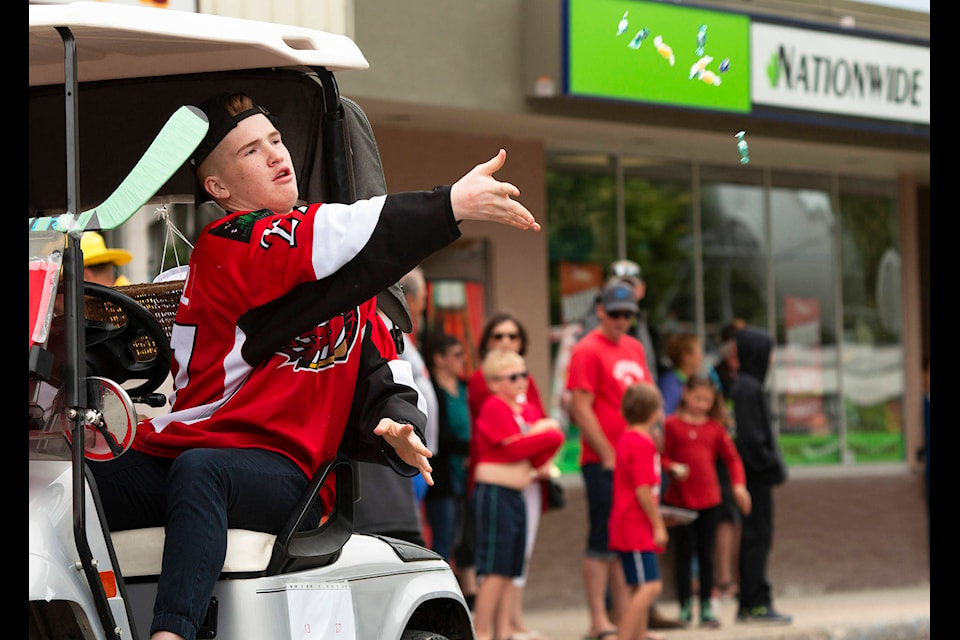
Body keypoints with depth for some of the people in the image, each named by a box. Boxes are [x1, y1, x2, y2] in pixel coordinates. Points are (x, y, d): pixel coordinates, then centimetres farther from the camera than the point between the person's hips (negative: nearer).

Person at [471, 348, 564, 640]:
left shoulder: (521, 409, 16)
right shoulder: (494, 408, -11)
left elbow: (556, 436, 9)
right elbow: (514, 448, -18)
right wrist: (543, 433, -5)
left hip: (516, 493, 9)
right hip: (495, 492, -9)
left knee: (510, 570, 10)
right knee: (495, 569, -9)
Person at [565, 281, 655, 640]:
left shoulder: (635, 348, 15)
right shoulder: (588, 351, -9)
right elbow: (581, 409, -14)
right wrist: (608, 455, -14)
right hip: (602, 462, -7)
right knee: (602, 543, -5)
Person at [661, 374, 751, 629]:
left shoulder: (716, 427, 5)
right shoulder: (672, 424, -2)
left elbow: (732, 457, 6)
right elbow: (663, 456, 0)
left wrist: (738, 485, -5)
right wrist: (674, 467, -19)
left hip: (709, 498, 2)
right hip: (680, 499, -2)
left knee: (706, 552, 6)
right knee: (685, 552, 2)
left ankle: (707, 607, 12)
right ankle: (685, 607, 9)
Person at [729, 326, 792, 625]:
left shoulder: (745, 385, 14)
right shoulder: (749, 389, -16)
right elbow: (752, 436, -20)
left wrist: (773, 463, 18)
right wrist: (772, 465, -16)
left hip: (754, 474, 10)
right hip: (757, 474, -10)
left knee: (754, 537, 11)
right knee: (757, 536, -6)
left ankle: (749, 604, 13)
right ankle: (757, 603, -4)